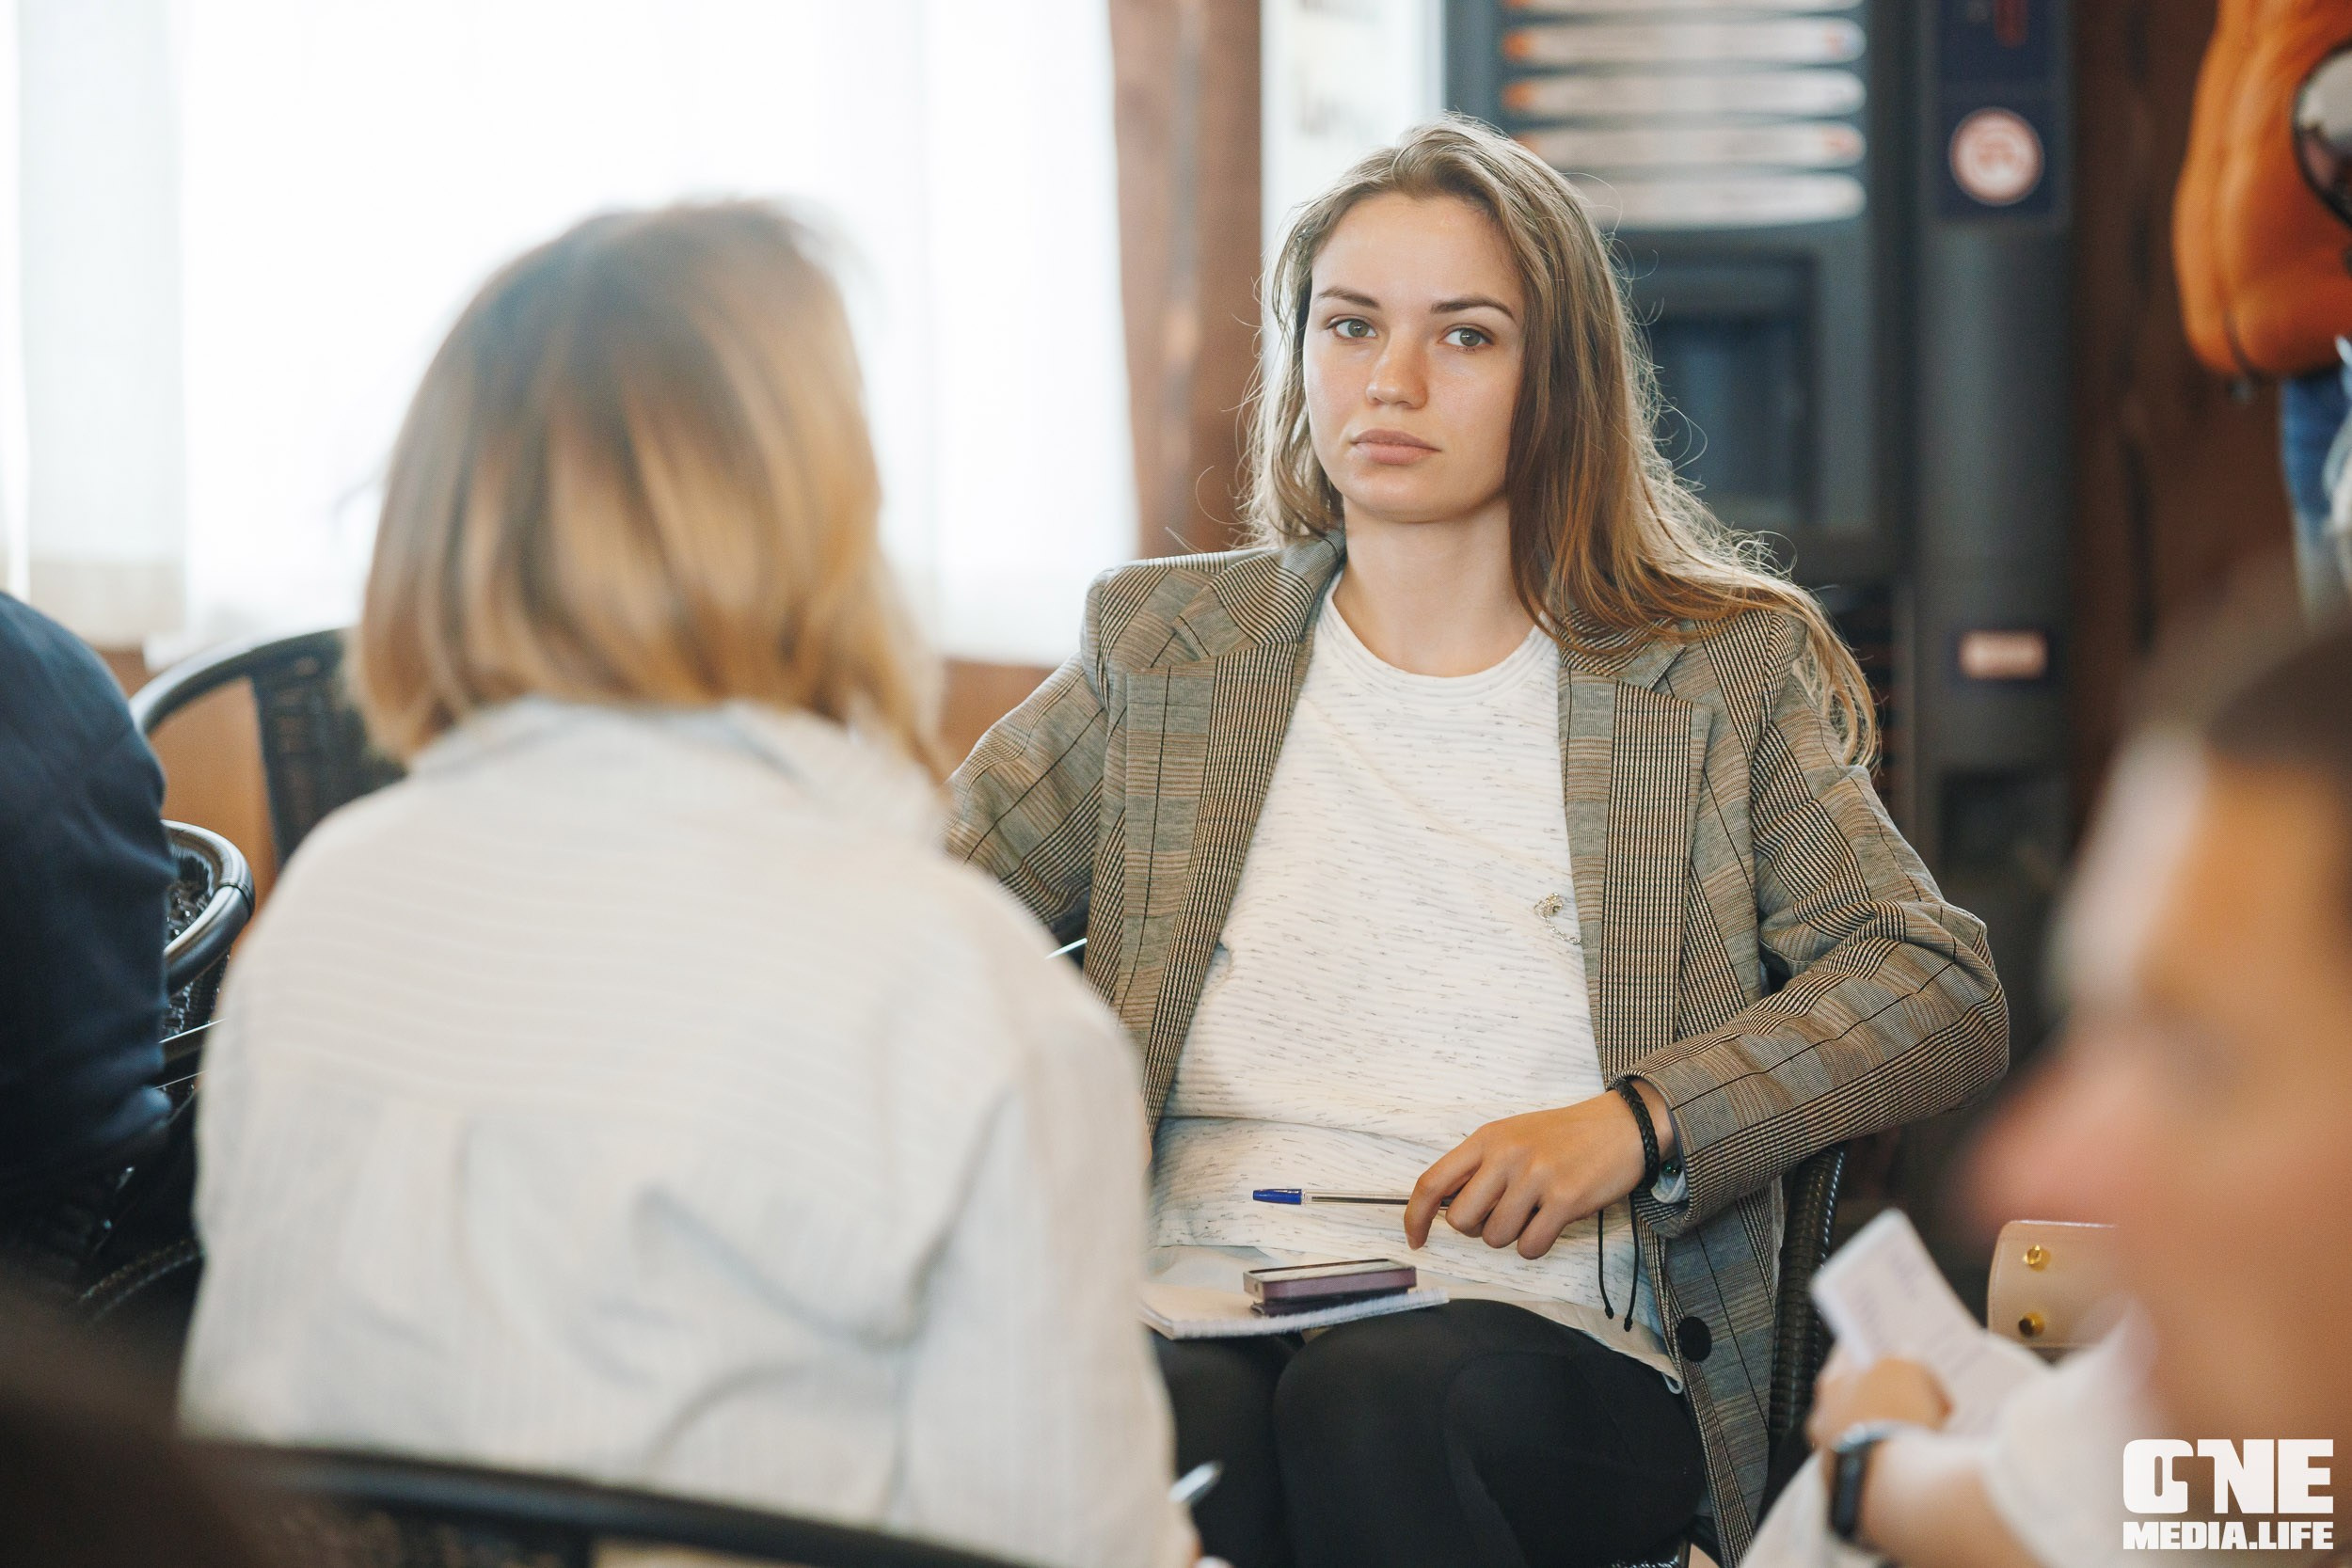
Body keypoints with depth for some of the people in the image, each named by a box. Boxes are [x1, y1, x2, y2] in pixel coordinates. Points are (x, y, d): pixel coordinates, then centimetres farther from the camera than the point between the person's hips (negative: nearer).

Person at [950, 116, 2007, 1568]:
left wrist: (1639, 1120, -9)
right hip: (1202, 1312, 1)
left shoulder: (1718, 675, 11)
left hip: (1557, 1338, 0)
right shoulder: (1162, 650, 17)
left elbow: (1945, 991, 6)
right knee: (1178, 1425, -36)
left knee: (1375, 1400, -36)